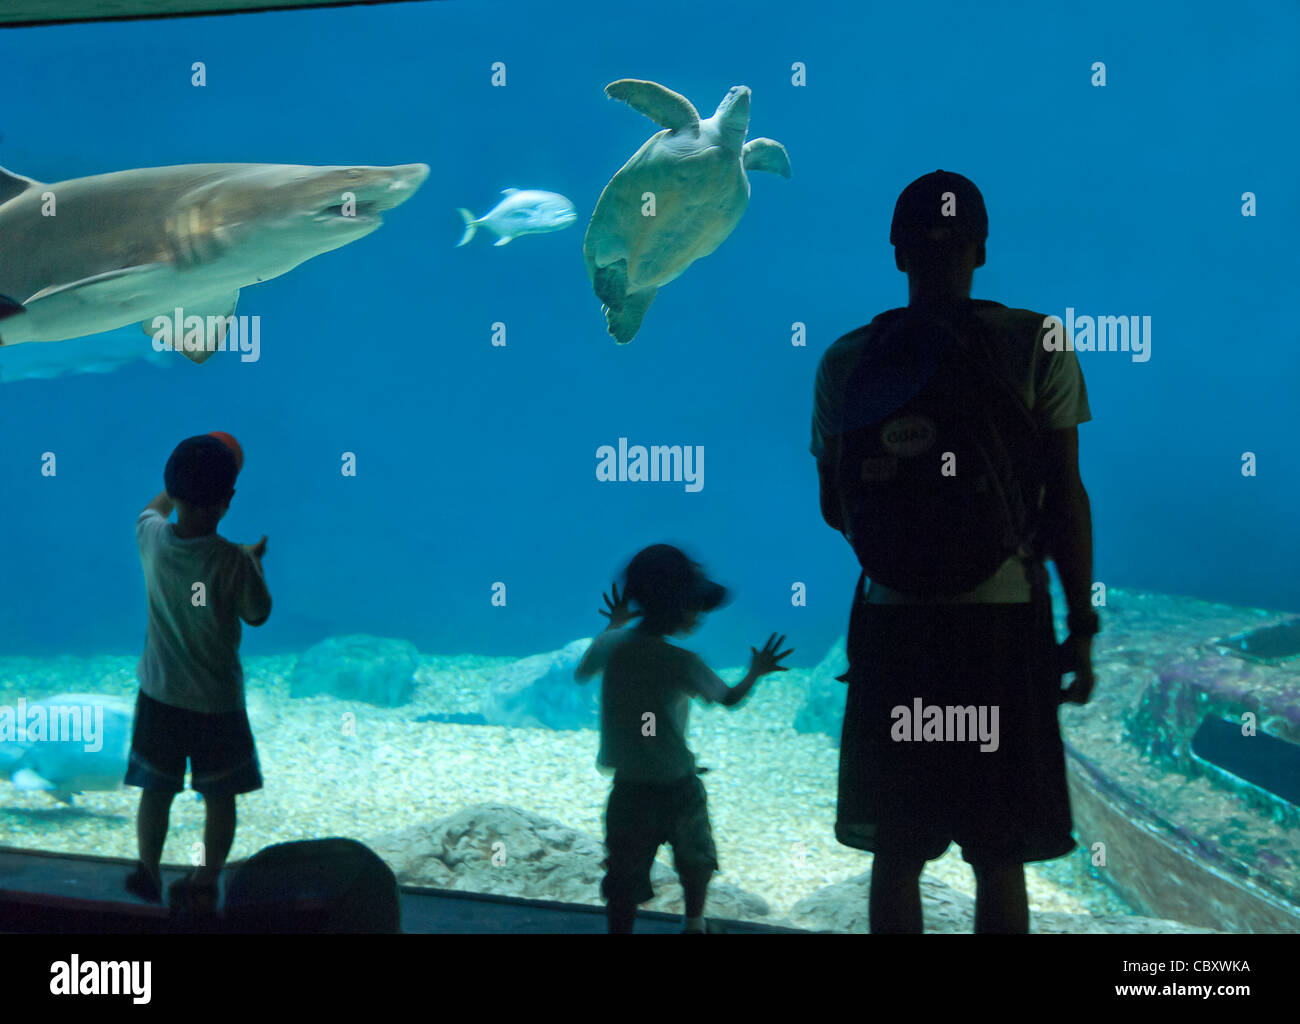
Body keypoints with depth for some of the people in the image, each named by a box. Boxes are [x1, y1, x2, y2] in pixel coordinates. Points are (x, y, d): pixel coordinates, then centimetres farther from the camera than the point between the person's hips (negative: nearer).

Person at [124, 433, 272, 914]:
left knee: (155, 790, 19)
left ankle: (148, 874, 33)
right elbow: (257, 615, -6)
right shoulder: (233, 561, -23)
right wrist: (256, 558, 6)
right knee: (220, 797, 14)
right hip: (217, 700, -3)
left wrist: (183, 485, 25)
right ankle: (205, 885, 21)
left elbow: (154, 508, 13)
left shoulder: (152, 538, -12)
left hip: (159, 694, 3)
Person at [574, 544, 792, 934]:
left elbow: (581, 674, 15)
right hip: (675, 785, -2)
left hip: (627, 787, 2)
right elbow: (729, 698, -3)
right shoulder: (681, 663, -19)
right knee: (696, 861, 25)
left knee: (625, 883, 6)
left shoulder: (612, 645, -7)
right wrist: (757, 672, 14)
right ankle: (694, 925, 43)